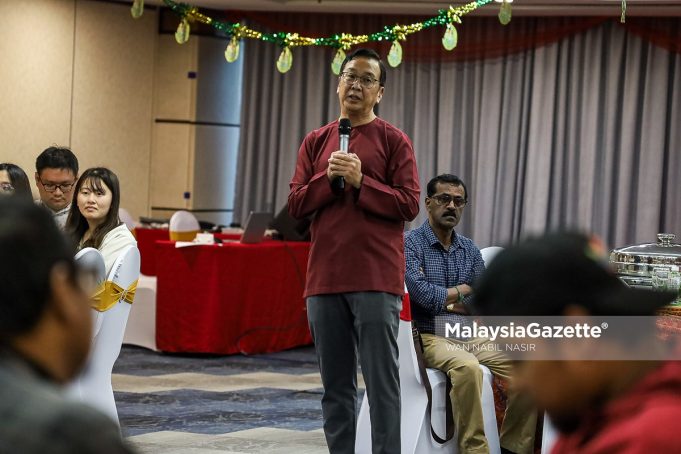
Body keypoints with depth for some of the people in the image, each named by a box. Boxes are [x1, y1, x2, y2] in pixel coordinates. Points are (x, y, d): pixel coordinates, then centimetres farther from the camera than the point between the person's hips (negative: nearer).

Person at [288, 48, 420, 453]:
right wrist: (328, 179, -8)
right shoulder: (316, 142, 14)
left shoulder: (393, 140, 2)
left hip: (377, 281, -4)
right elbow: (296, 206, 8)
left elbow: (409, 205, -5)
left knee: (382, 383, -5)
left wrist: (360, 181, -15)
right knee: (336, 386, 9)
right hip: (325, 279, 4)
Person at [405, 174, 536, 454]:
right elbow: (421, 293, -16)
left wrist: (443, 302, -6)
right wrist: (462, 290, -1)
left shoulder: (470, 250, 16)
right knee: (467, 367, -37)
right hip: (430, 336, -6)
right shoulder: (411, 243, -1)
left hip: (469, 336, 6)